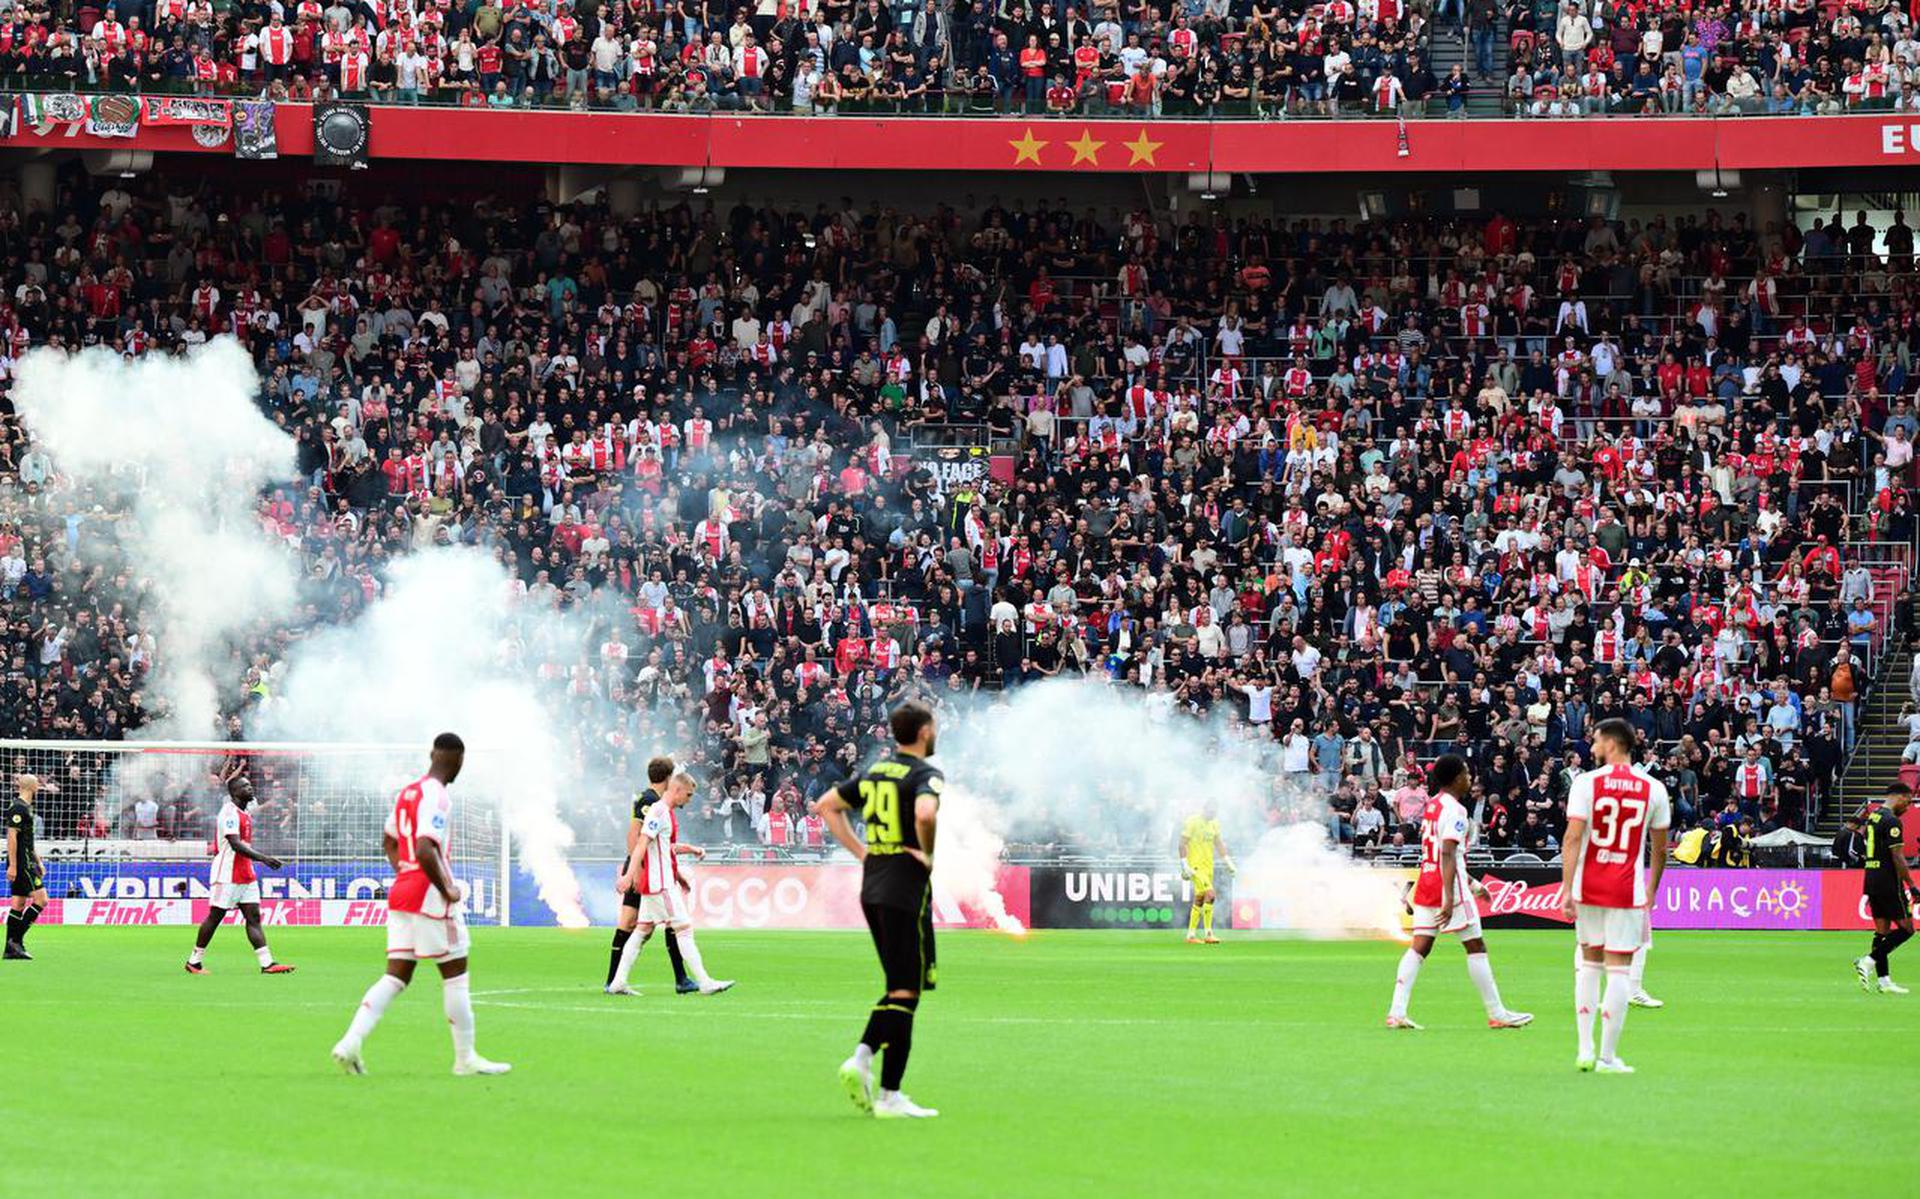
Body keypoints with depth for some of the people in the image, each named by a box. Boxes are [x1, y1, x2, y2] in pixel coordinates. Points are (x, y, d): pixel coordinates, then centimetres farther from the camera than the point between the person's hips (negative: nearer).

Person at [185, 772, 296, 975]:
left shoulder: (245, 814, 16)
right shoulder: (229, 812, -14)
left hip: (246, 875, 9)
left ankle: (267, 963, -7)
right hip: (227, 876, -9)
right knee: (215, 917, -1)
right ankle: (193, 961, 9)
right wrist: (262, 858, -29)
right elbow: (235, 844, -23)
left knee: (254, 917, 0)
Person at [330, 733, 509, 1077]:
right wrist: (447, 890, -16)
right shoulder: (437, 797, -15)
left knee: (396, 976, 6)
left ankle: (351, 1041, -8)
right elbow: (425, 851, -26)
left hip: (400, 892, 8)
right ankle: (465, 1058, 8)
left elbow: (389, 841, 27)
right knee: (455, 974, 3)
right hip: (430, 897, -8)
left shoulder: (407, 792, 13)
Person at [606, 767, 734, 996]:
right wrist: (630, 874, -30)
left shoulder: (668, 813, 18)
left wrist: (690, 849, 19)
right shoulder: (659, 812, -14)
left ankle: (618, 982, 9)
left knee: (644, 931, 9)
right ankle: (705, 982, -7)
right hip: (661, 884, -10)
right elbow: (642, 843, -23)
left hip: (660, 882, 10)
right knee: (684, 928, -8)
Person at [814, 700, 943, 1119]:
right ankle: (889, 1096, -4)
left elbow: (826, 805, 20)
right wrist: (928, 855, -14)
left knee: (899, 988, 18)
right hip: (907, 888, -8)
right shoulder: (925, 773, -10)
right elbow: (925, 814, -31)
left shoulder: (875, 771, 13)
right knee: (905, 993, -3)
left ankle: (861, 1058, -1)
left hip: (871, 888, 8)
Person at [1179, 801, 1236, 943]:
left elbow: (1219, 843, 18)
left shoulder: (1214, 823, 11)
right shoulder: (1192, 822, -11)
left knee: (1199, 900, 10)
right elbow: (1183, 843, -11)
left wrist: (1229, 863, 12)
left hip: (1208, 866, 8)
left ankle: (1191, 935, 16)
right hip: (1195, 866, -8)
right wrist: (1185, 865, -17)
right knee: (1210, 895, -19)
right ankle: (1209, 933, -15)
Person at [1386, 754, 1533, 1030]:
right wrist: (1449, 897, -26)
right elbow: (1447, 854, -22)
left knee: (1419, 946, 4)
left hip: (1426, 882, 8)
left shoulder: (1430, 805, 14)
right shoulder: (1454, 810, -13)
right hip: (1448, 885, -8)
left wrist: (1472, 883, 30)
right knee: (1476, 947, 1)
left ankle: (1396, 1012, -6)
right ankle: (1497, 1014, 6)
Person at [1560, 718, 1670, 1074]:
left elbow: (1573, 838, -10)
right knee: (1619, 969, 2)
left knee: (1588, 963, 16)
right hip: (1629, 891, 0)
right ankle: (1607, 1057, 1)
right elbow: (1660, 849, 8)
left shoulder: (1586, 782, -4)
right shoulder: (1653, 789, 2)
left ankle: (1585, 1049, 13)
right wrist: (1652, 892, 20)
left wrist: (1566, 889, -10)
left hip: (1589, 886, 1)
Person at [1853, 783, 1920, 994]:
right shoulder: (1892, 821, -14)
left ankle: (1883, 980, 8)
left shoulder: (1873, 816, 14)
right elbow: (1898, 858, -18)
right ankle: (1868, 961, -14)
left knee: (1883, 929, 10)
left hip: (1871, 880, 9)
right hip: (1888, 881, -9)